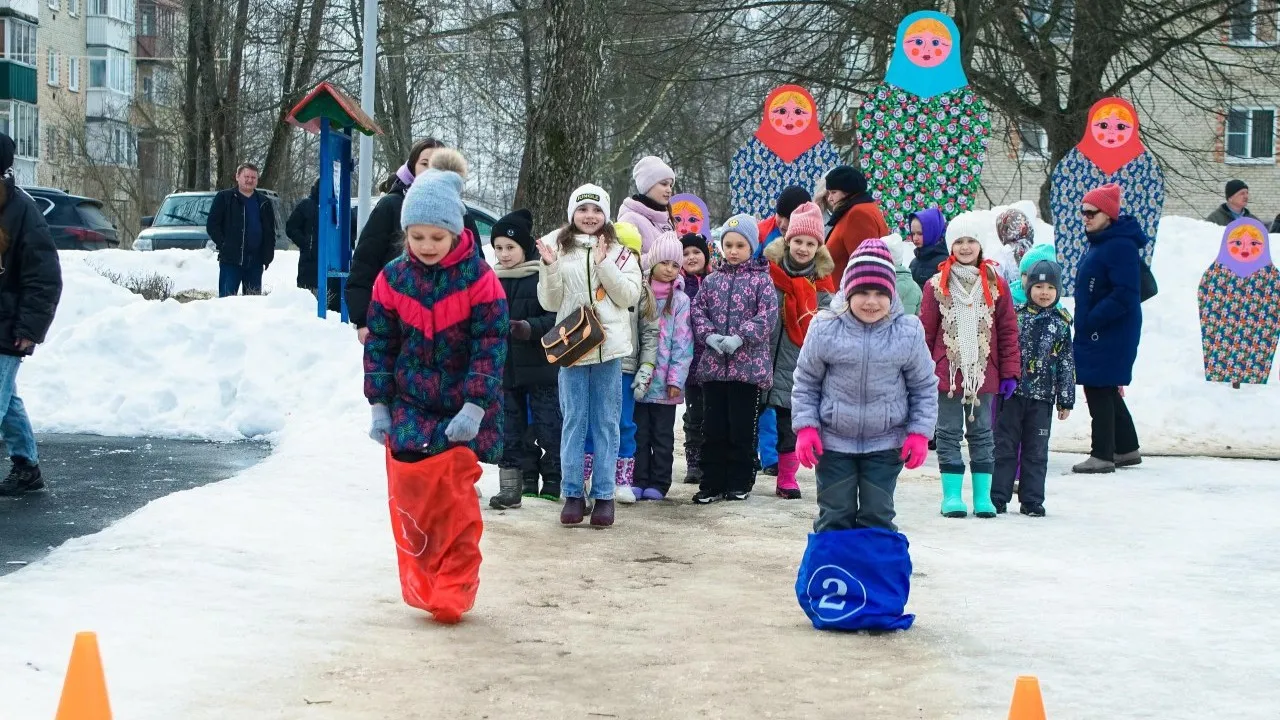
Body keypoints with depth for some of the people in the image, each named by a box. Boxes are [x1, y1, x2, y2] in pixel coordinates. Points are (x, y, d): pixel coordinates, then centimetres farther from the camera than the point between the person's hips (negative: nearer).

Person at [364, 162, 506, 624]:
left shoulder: (479, 280, -9)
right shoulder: (393, 279, 0)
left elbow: (490, 347, -10)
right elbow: (379, 344, 5)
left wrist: (475, 407, -17)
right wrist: (379, 405, 2)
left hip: (461, 411, -3)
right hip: (408, 407, 3)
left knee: (455, 501, -3)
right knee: (409, 496, 1)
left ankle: (453, 590, 7)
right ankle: (421, 582, 15)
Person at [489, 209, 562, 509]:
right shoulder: (494, 279, 9)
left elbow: (557, 317, -15)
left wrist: (530, 328, -26)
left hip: (540, 366, -6)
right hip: (505, 366, 6)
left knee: (548, 425, 4)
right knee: (510, 428, 8)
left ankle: (554, 480, 14)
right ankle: (513, 484, 12)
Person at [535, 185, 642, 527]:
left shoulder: (619, 251, 5)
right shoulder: (559, 248, 6)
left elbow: (630, 296, -4)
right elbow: (550, 303, 5)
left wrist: (604, 264, -12)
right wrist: (550, 267, -10)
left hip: (609, 346, 0)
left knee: (606, 423, 4)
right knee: (574, 421, 3)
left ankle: (604, 495, 8)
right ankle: (573, 493, 9)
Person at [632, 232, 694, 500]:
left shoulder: (680, 300, -1)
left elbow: (682, 343, -4)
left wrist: (676, 379, -10)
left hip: (665, 382, -2)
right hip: (640, 378, 2)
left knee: (662, 435, 6)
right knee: (639, 432, 6)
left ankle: (659, 483, 12)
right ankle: (639, 481, 12)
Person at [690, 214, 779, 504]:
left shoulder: (761, 279, 0)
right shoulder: (712, 280, 12)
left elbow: (766, 315, -9)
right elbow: (698, 310, 9)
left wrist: (741, 337, -18)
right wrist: (708, 335, -8)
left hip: (748, 365, -4)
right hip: (713, 364, 4)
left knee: (742, 428, 1)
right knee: (714, 428, 7)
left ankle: (740, 483, 12)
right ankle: (712, 483, 14)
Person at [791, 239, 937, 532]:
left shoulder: (908, 332, -8)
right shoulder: (826, 328, -10)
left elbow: (924, 387, 3)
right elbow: (806, 382, 1)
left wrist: (919, 432, -2)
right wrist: (805, 427, -5)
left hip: (886, 444, 0)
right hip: (832, 442, 0)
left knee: (878, 519, 8)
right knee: (834, 518, 8)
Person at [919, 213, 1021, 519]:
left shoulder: (995, 284, 2)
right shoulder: (936, 285, 0)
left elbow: (1008, 331, 4)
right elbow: (925, 332, 1)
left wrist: (1010, 372, 1)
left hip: (983, 374, 1)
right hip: (946, 372, -1)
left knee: (982, 434, 9)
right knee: (949, 434, 4)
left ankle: (983, 495, 14)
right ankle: (952, 494, 10)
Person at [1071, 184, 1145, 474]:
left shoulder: (1121, 246, -17)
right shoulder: (1099, 243, 14)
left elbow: (1124, 296, -23)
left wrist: (1091, 320, -20)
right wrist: (1084, 323, 11)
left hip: (1110, 335, -10)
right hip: (1094, 333, 10)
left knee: (1099, 390, -6)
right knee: (1107, 392, 16)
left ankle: (1102, 455, 1)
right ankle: (1127, 449, 27)